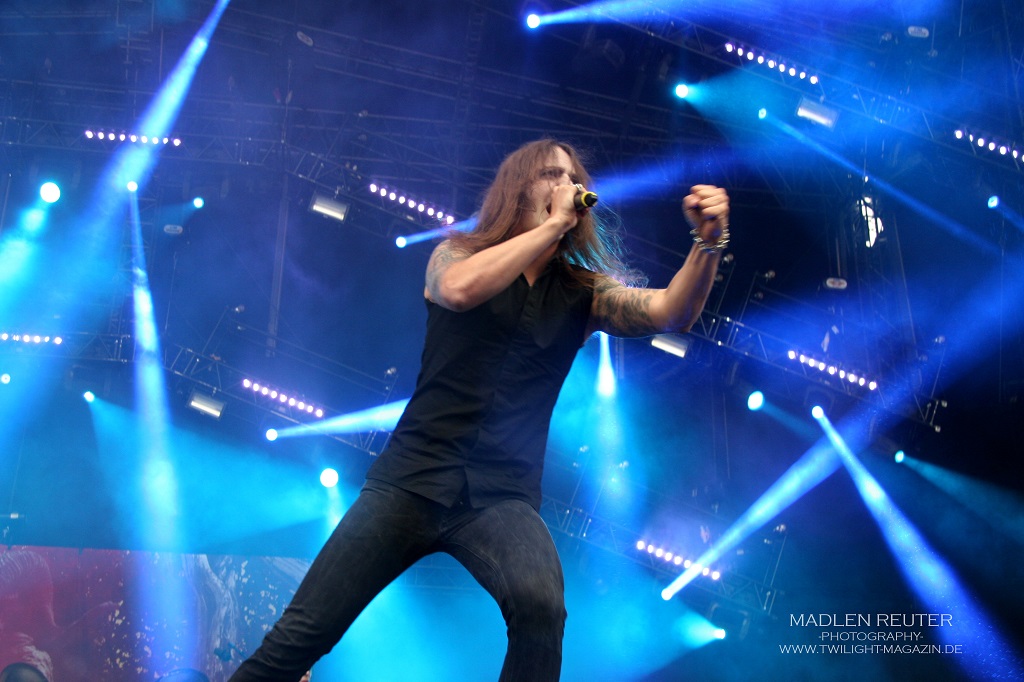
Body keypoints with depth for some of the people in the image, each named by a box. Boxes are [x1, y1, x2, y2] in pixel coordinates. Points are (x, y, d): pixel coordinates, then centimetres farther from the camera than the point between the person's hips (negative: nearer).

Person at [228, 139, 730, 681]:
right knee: (300, 636, -5)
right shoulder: (457, 253, 7)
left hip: (501, 495, 1)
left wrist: (707, 243, -23)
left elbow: (670, 311, -5)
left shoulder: (584, 292, 11)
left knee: (541, 606, -31)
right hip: (415, 476, -1)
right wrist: (554, 224, -13)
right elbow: (459, 289, -17)